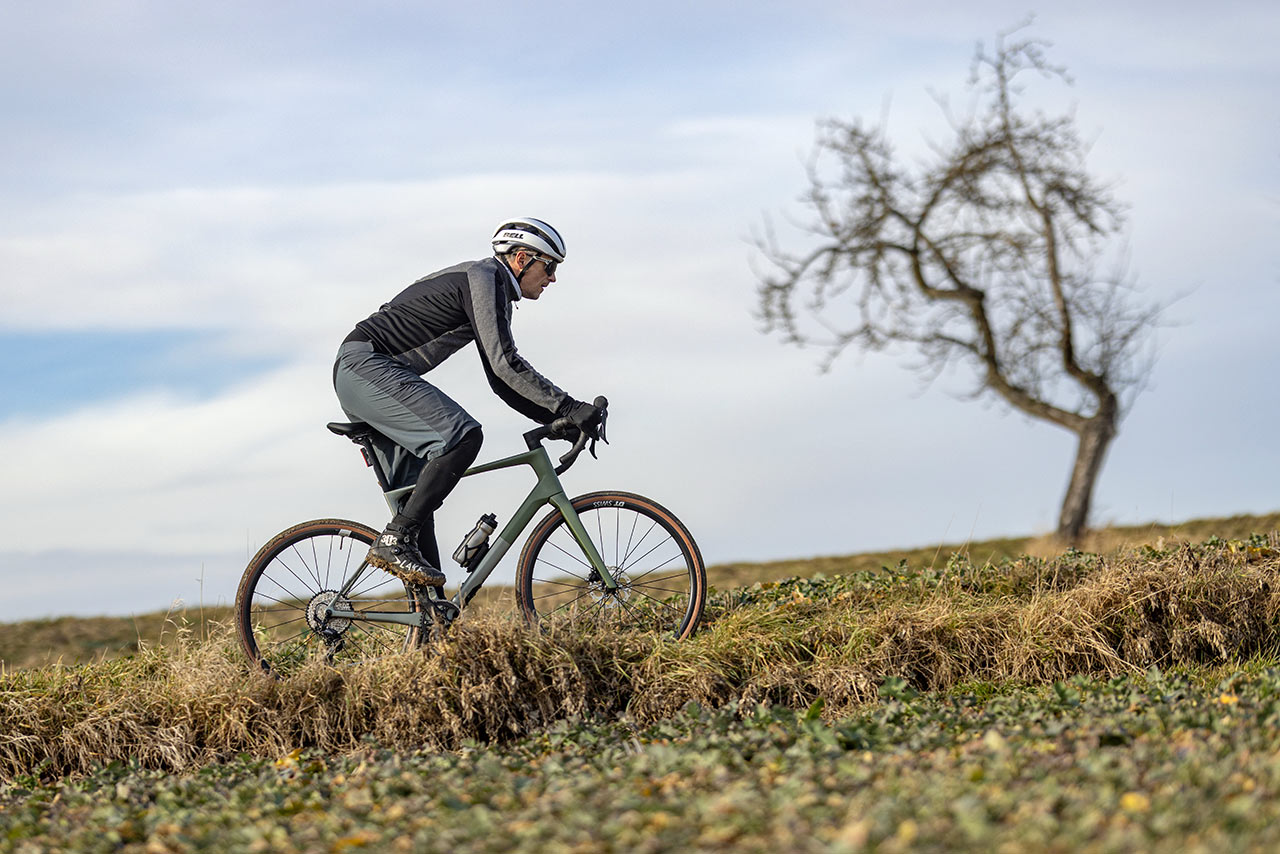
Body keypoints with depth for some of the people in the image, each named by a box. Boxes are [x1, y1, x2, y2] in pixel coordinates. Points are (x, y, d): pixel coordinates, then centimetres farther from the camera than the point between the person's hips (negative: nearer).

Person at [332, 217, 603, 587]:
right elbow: (505, 364, -21)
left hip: (358, 376, 11)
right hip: (366, 365, -11)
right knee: (462, 436, -25)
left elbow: (502, 380, 22)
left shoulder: (496, 294, 21)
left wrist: (559, 419, 11)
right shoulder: (484, 278, -11)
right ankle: (394, 541, -23)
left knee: (418, 495, 7)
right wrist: (567, 407, -21)